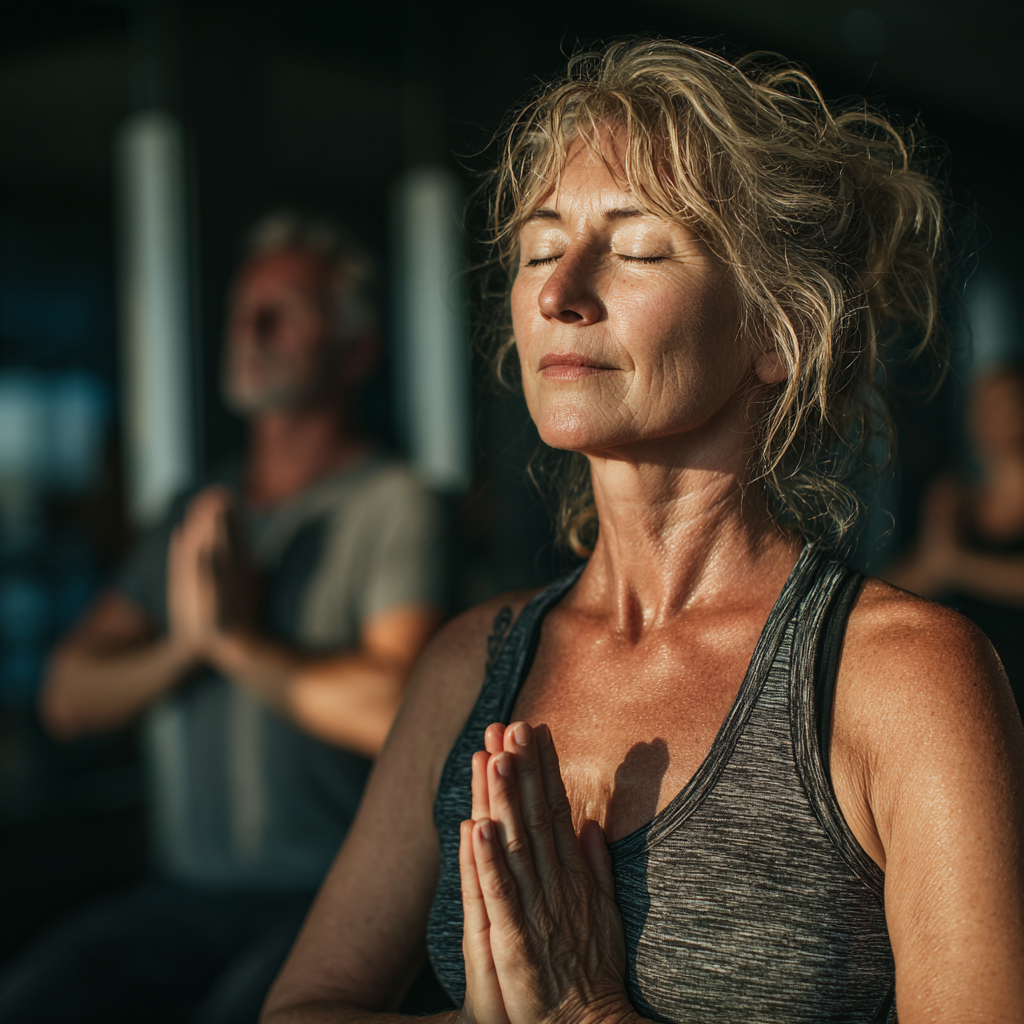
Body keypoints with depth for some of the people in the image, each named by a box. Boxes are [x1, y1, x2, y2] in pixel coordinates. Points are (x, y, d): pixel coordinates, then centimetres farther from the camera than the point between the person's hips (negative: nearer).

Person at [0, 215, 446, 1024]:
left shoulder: (391, 505, -4)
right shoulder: (197, 515, 14)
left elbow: (394, 710, -19)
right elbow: (71, 699, 9)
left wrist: (238, 637, -7)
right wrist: (183, 642, -10)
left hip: (335, 896, -5)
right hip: (187, 890, 5)